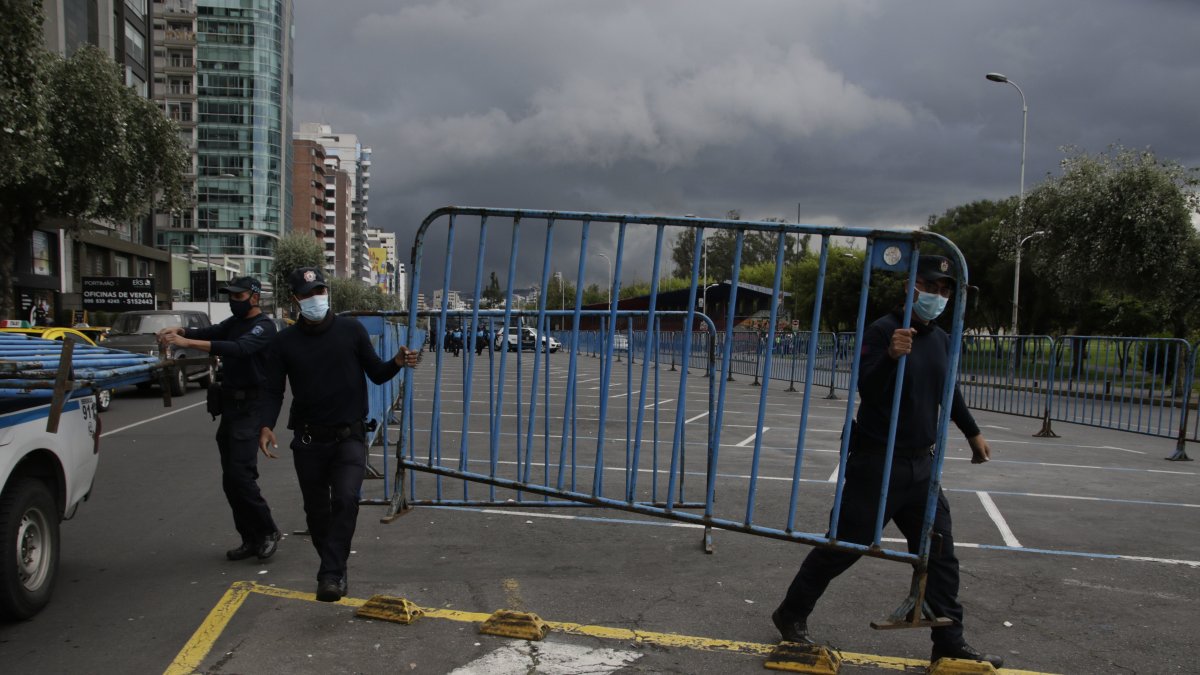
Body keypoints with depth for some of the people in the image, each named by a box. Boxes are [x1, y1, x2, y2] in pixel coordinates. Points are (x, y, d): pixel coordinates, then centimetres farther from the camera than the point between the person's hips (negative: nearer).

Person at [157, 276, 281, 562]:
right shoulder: (234, 322, 17)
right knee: (231, 479, 8)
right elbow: (209, 333, 4)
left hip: (250, 408, -8)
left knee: (240, 474, -15)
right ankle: (251, 540, 16)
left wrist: (187, 342, -33)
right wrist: (178, 330, -17)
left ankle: (268, 532, 0)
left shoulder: (263, 326, -10)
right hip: (230, 406, 8)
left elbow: (238, 348, -27)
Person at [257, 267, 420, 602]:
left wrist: (397, 362, -17)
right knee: (316, 510, 10)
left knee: (346, 499, -21)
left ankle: (331, 574, -15)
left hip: (349, 436, -2)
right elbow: (274, 391, 2)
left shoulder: (351, 329, -1)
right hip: (308, 439, 2)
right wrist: (266, 425, -15)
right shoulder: (285, 341, 1)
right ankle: (335, 570, 31)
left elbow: (376, 374, 4)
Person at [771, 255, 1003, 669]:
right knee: (843, 545, 2)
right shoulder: (884, 331, -13)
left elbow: (948, 391, 26)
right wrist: (890, 356, -41)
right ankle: (792, 615, 19)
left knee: (939, 554, 7)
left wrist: (972, 433, 36)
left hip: (921, 465, 7)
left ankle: (949, 643, 17)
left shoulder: (942, 340, 10)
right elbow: (866, 390, -24)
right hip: (877, 464, -7)